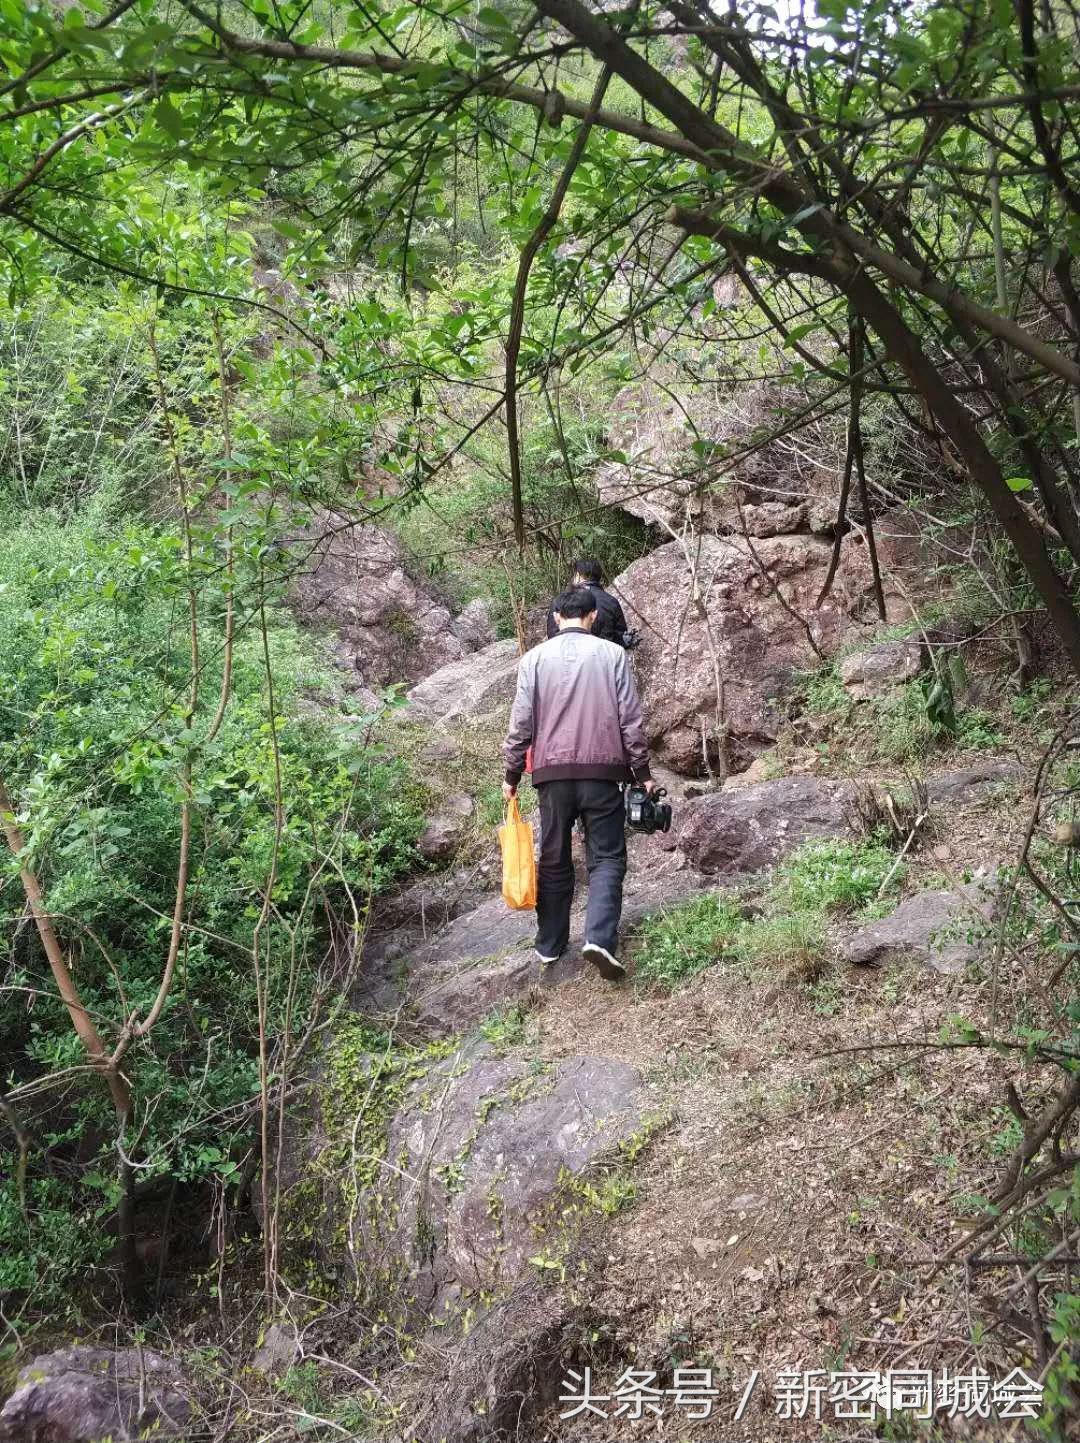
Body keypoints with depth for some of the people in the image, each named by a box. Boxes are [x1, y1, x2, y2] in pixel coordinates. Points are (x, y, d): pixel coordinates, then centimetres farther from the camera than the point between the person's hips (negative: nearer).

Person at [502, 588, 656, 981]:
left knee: (554, 860, 13)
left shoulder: (535, 657, 3)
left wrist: (511, 775, 10)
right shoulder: (613, 654, 1)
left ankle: (550, 945, 20)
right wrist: (642, 772, 7)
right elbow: (631, 720, -1)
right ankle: (600, 938, -14)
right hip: (603, 771, -1)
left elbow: (521, 722, 2)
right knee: (606, 857, 4)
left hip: (552, 772, 2)